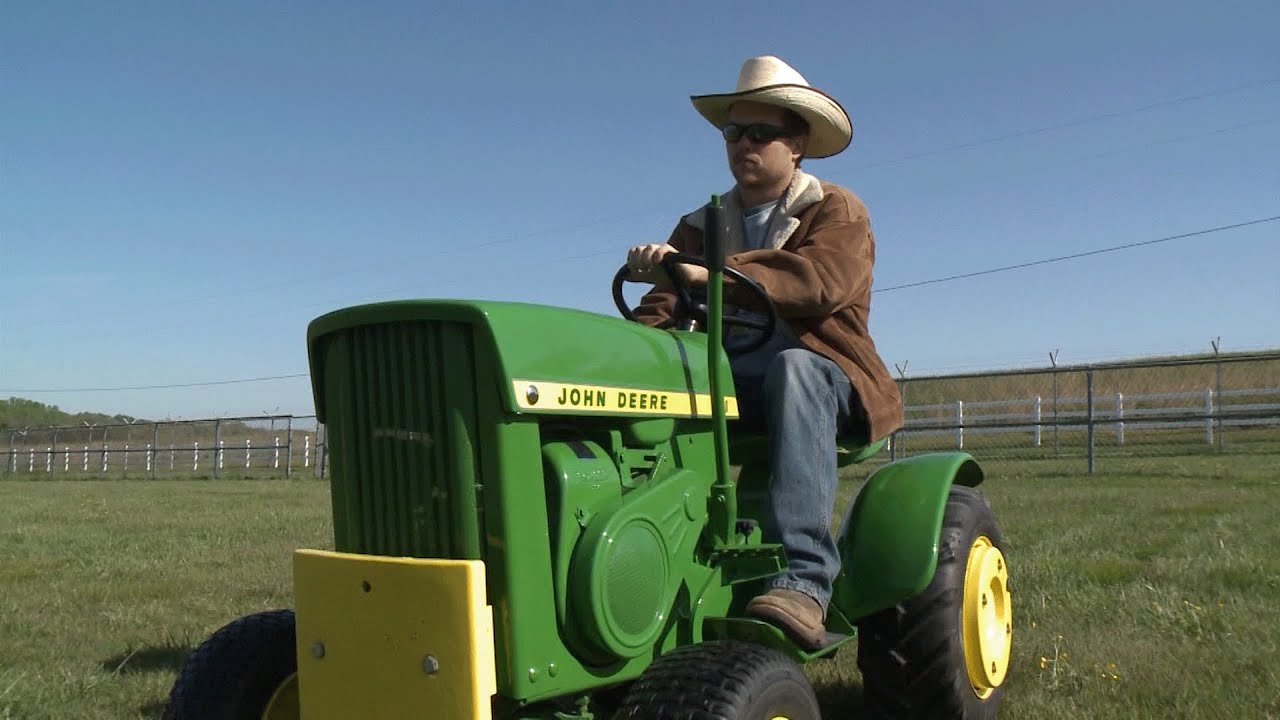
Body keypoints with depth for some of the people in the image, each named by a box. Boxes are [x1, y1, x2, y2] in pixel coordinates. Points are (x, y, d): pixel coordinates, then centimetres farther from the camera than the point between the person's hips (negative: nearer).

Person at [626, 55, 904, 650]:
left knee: (792, 367, -39)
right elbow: (660, 311, 5)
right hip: (723, 378, 4)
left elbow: (819, 281, -20)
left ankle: (802, 580, -47)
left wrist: (709, 276, -34)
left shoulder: (836, 212, 4)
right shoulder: (700, 227, 20)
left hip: (817, 373, -3)